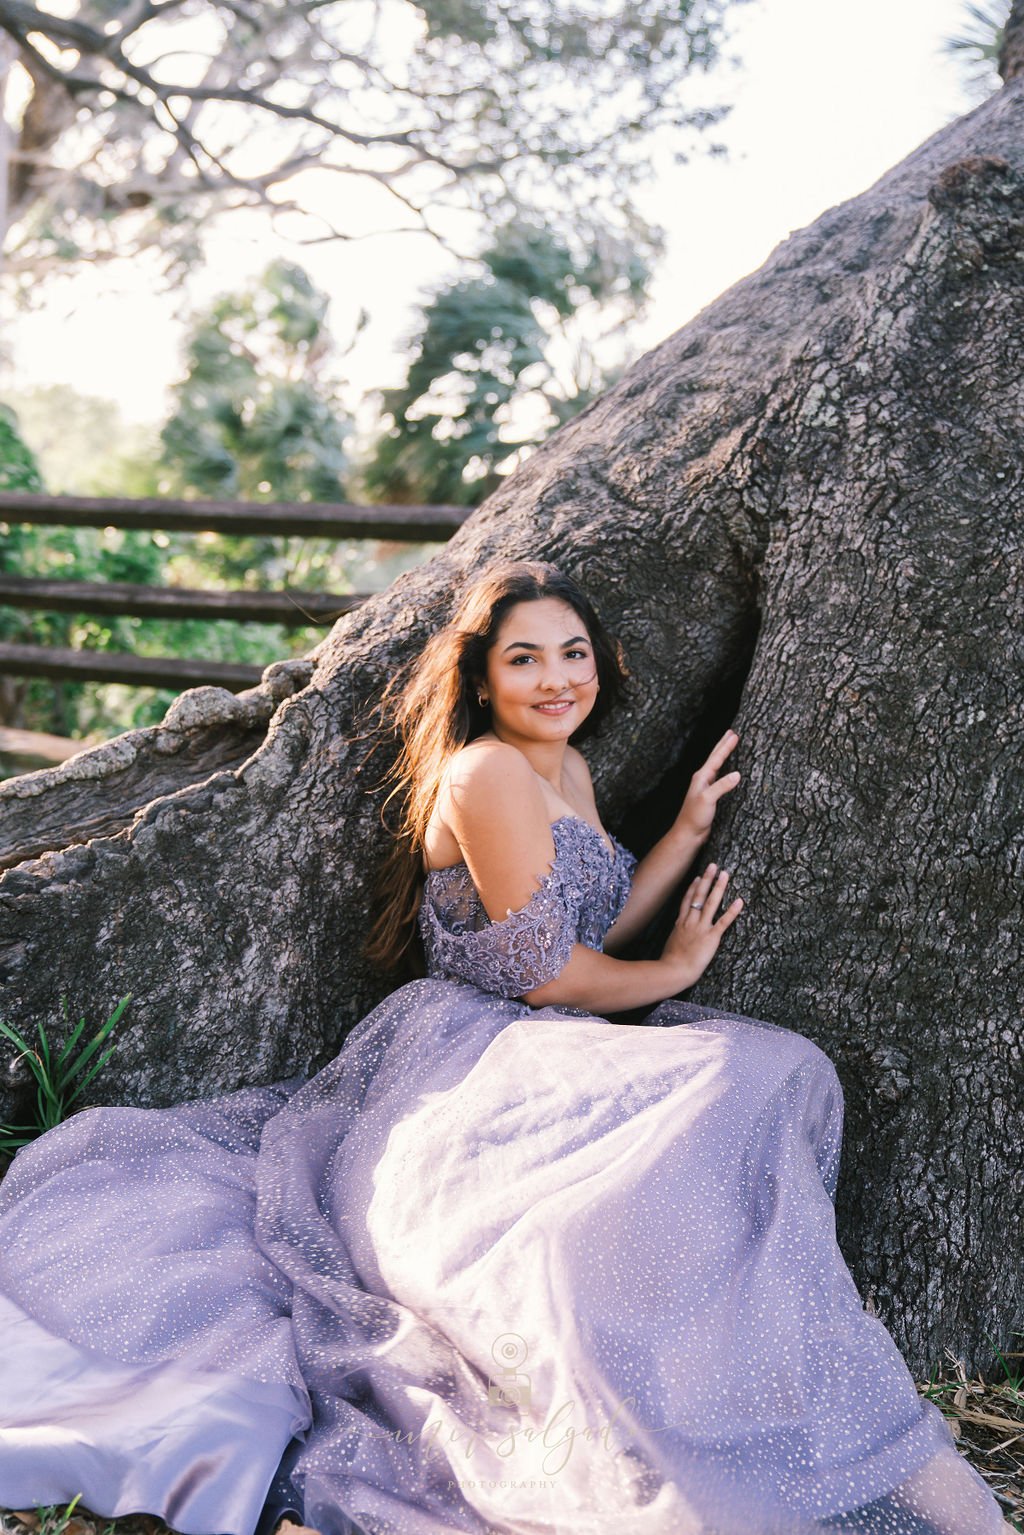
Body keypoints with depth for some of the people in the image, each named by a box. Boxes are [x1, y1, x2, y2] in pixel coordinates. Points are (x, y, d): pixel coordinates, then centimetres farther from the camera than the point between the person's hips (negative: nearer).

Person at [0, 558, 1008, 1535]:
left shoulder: (566, 769, 18)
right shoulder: (486, 770, -12)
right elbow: (546, 971, -14)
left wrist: (690, 827, 17)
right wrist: (675, 970, 3)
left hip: (534, 1061, 9)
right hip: (467, 1068, -9)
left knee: (784, 1076, -15)